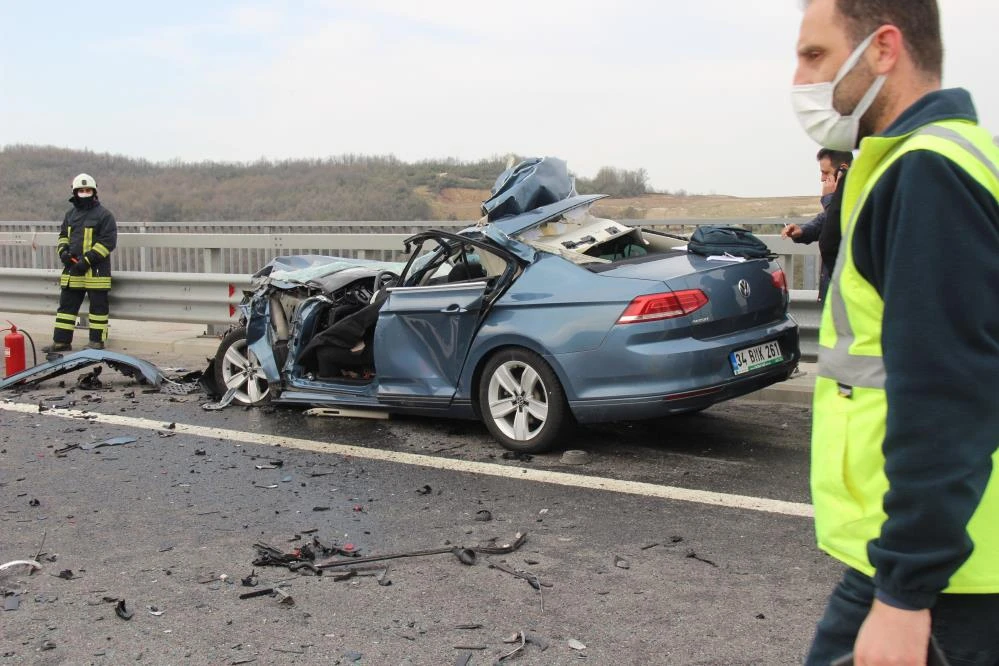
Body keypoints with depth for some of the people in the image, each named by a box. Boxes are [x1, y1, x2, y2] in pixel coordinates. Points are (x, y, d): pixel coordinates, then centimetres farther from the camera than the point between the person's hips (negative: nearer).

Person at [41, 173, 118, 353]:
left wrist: (88, 259, -17)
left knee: (98, 306, 2)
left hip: (96, 269, -6)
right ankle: (61, 341, 14)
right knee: (66, 304, 8)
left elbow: (108, 242, -12)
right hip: (72, 269, 6)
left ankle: (97, 341, 11)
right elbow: (63, 235, 24)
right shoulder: (71, 214, 15)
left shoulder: (104, 215, -6)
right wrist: (63, 250, 2)